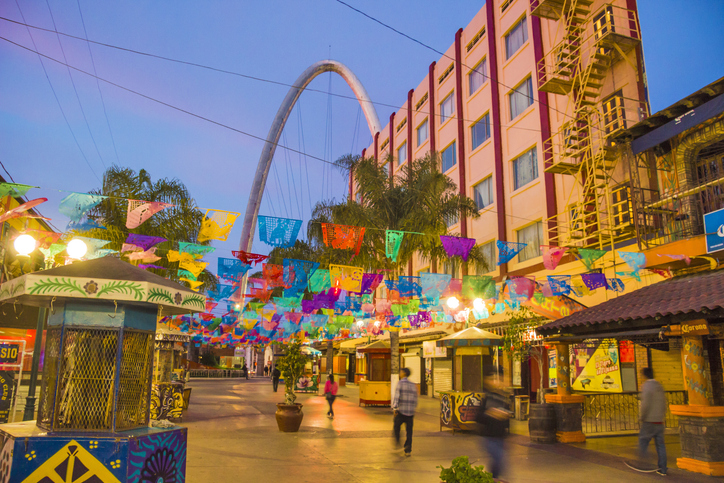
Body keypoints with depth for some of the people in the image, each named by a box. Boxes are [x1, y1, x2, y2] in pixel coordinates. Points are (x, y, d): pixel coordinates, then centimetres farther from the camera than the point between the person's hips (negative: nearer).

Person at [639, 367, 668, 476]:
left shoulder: (646, 386, -13)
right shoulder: (659, 386, 10)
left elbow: (646, 404, -19)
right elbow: (664, 404, 14)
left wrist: (642, 417, -7)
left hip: (649, 421, -7)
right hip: (660, 422, 7)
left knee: (643, 442, 5)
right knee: (660, 444, 10)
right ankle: (662, 469, 12)